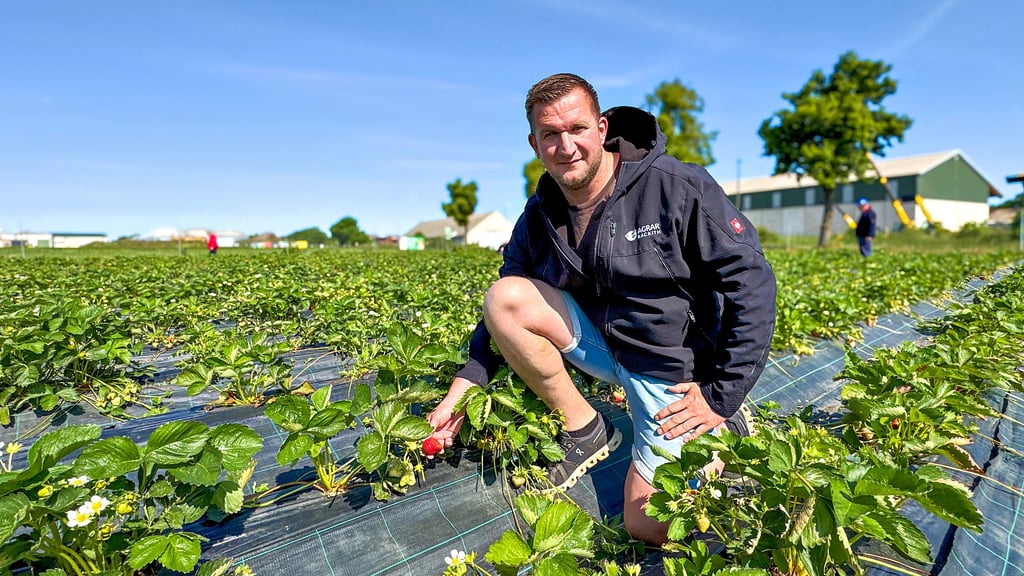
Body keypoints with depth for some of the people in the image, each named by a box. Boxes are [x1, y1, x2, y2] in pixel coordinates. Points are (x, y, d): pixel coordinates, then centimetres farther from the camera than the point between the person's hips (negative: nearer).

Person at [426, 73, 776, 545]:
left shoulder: (678, 186, -19)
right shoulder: (539, 216, -4)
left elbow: (751, 280, -16)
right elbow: (505, 314, 1)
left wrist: (723, 396, -16)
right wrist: (462, 388, -10)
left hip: (674, 370, -4)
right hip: (600, 342, 4)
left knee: (648, 527, -6)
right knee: (503, 298, -17)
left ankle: (721, 430, 22)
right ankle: (585, 431, -2)